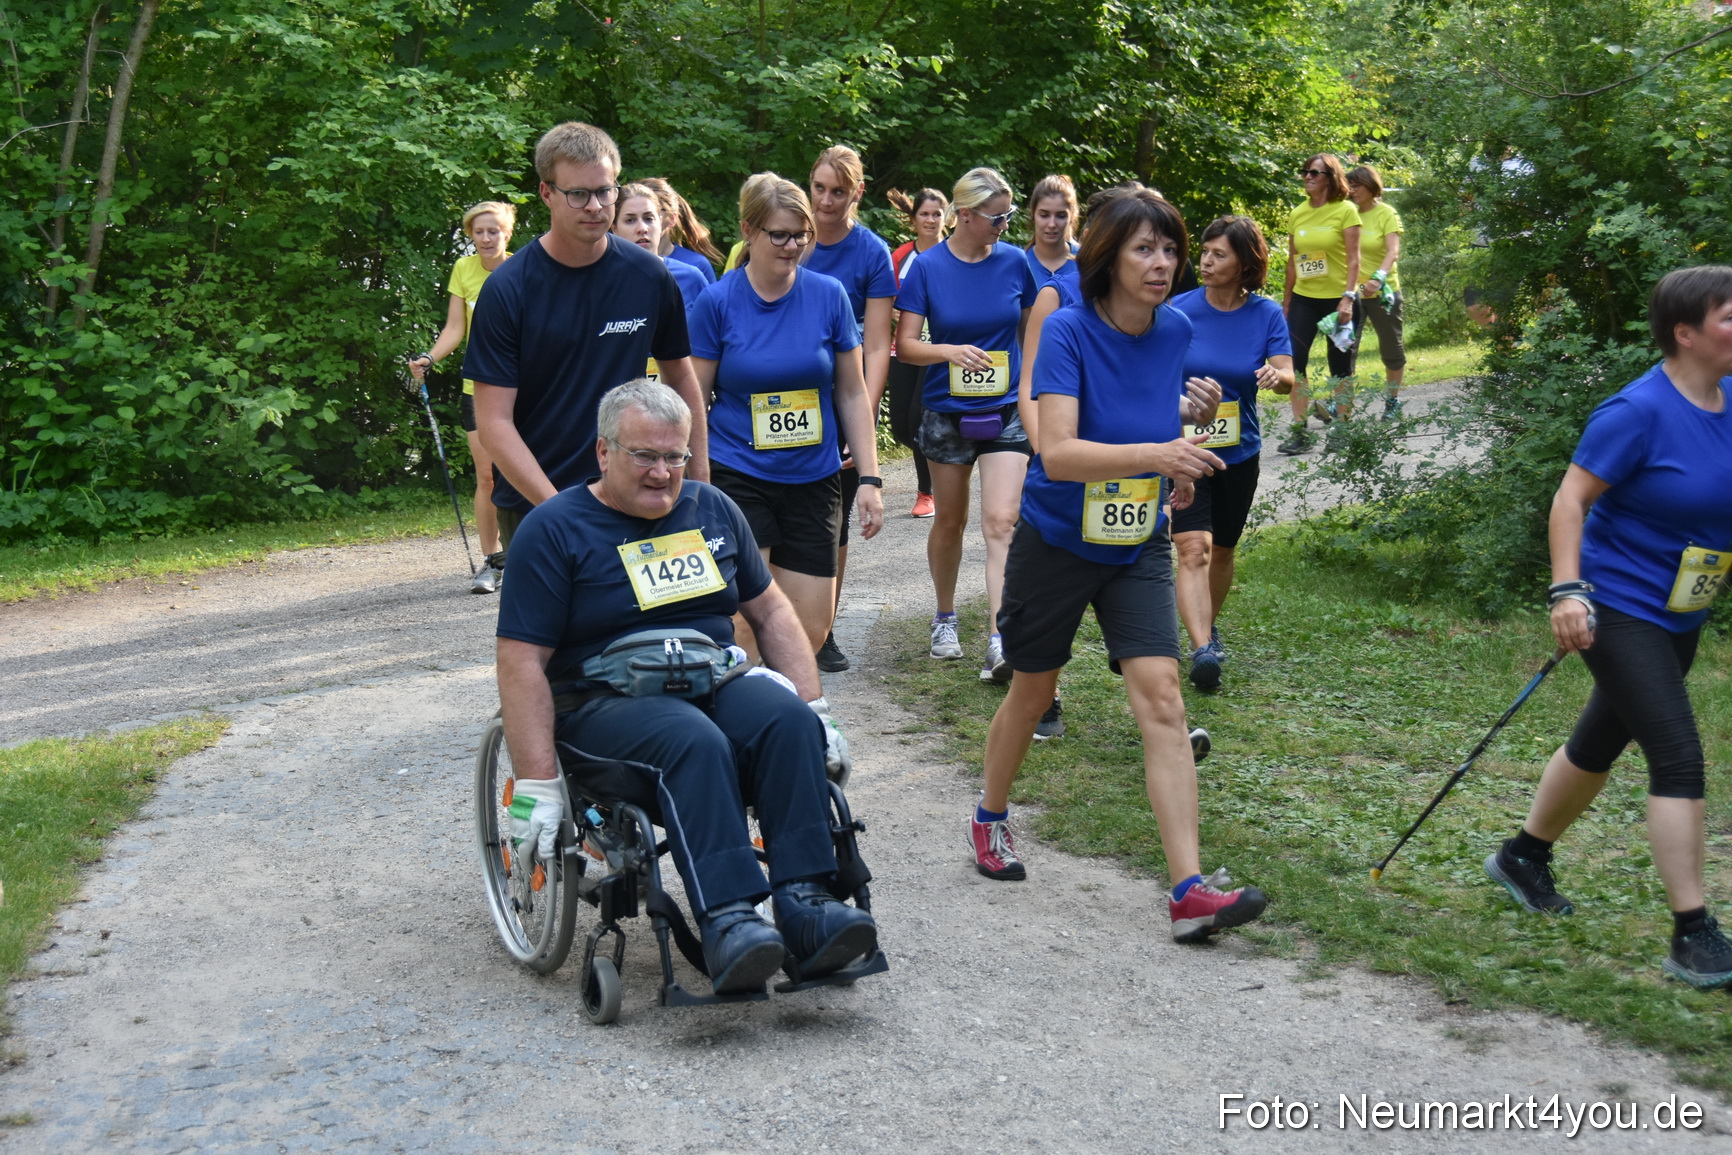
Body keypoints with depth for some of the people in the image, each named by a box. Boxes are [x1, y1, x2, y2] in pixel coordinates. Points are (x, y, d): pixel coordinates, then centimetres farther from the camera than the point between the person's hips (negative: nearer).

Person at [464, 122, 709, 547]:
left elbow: (680, 375, 13)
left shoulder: (649, 276, 0)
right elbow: (494, 421, -11)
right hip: (531, 503, -2)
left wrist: (700, 479, 7)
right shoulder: (506, 289, -9)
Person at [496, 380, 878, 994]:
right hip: (607, 702, -4)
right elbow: (522, 661, -7)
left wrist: (815, 708, 9)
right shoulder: (553, 529, -1)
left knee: (788, 721, -28)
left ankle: (805, 905, -34)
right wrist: (537, 783, -16)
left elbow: (770, 610, 21)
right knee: (694, 741, -36)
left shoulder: (712, 508, 16)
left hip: (718, 683, 5)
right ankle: (726, 922, -43)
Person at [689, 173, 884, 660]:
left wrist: (869, 478, 2)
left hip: (813, 479, 3)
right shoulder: (717, 300, -4)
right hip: (737, 478, -2)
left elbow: (852, 393, 7)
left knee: (811, 631, 3)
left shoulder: (829, 295, 1)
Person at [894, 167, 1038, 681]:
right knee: (949, 522, 13)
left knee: (1001, 523, -12)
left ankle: (1000, 642, -16)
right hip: (947, 413, 0)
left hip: (1006, 413, 0)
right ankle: (944, 620, 33)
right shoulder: (927, 267, -5)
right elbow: (906, 344, -7)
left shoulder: (1014, 262, 0)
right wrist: (950, 351, -25)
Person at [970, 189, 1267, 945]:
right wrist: (1153, 453, -45)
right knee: (1033, 692, 13)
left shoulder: (1174, 330, -3)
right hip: (1057, 541, -3)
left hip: (1138, 547, 3)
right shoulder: (1068, 331, -19)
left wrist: (1188, 417, 1)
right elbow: (1058, 451, -32)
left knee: (1160, 697, -11)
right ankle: (991, 818, 42)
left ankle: (1190, 889, -15)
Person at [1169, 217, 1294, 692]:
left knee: (1222, 550, 18)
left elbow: (1287, 376, -13)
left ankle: (1209, 623, 41)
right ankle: (1202, 650, -27)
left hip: (1239, 452, 3)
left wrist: (1276, 376, -34)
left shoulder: (1266, 314, -3)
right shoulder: (1180, 310, -7)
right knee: (1193, 548, -18)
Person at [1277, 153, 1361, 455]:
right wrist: (1286, 301, 13)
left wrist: (1348, 297, -18)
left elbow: (1353, 258, -9)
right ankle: (1300, 431, 1)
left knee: (1341, 365, 4)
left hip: (1336, 298, -4)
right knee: (1294, 360, -5)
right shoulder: (1297, 214, 8)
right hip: (1304, 298, 4)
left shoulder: (1346, 210, -6)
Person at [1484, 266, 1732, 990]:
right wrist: (1568, 590, -26)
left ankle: (1523, 857, 41)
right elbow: (1571, 498, -18)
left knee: (1599, 744, 21)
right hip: (1619, 610, -8)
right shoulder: (1639, 411, -19)